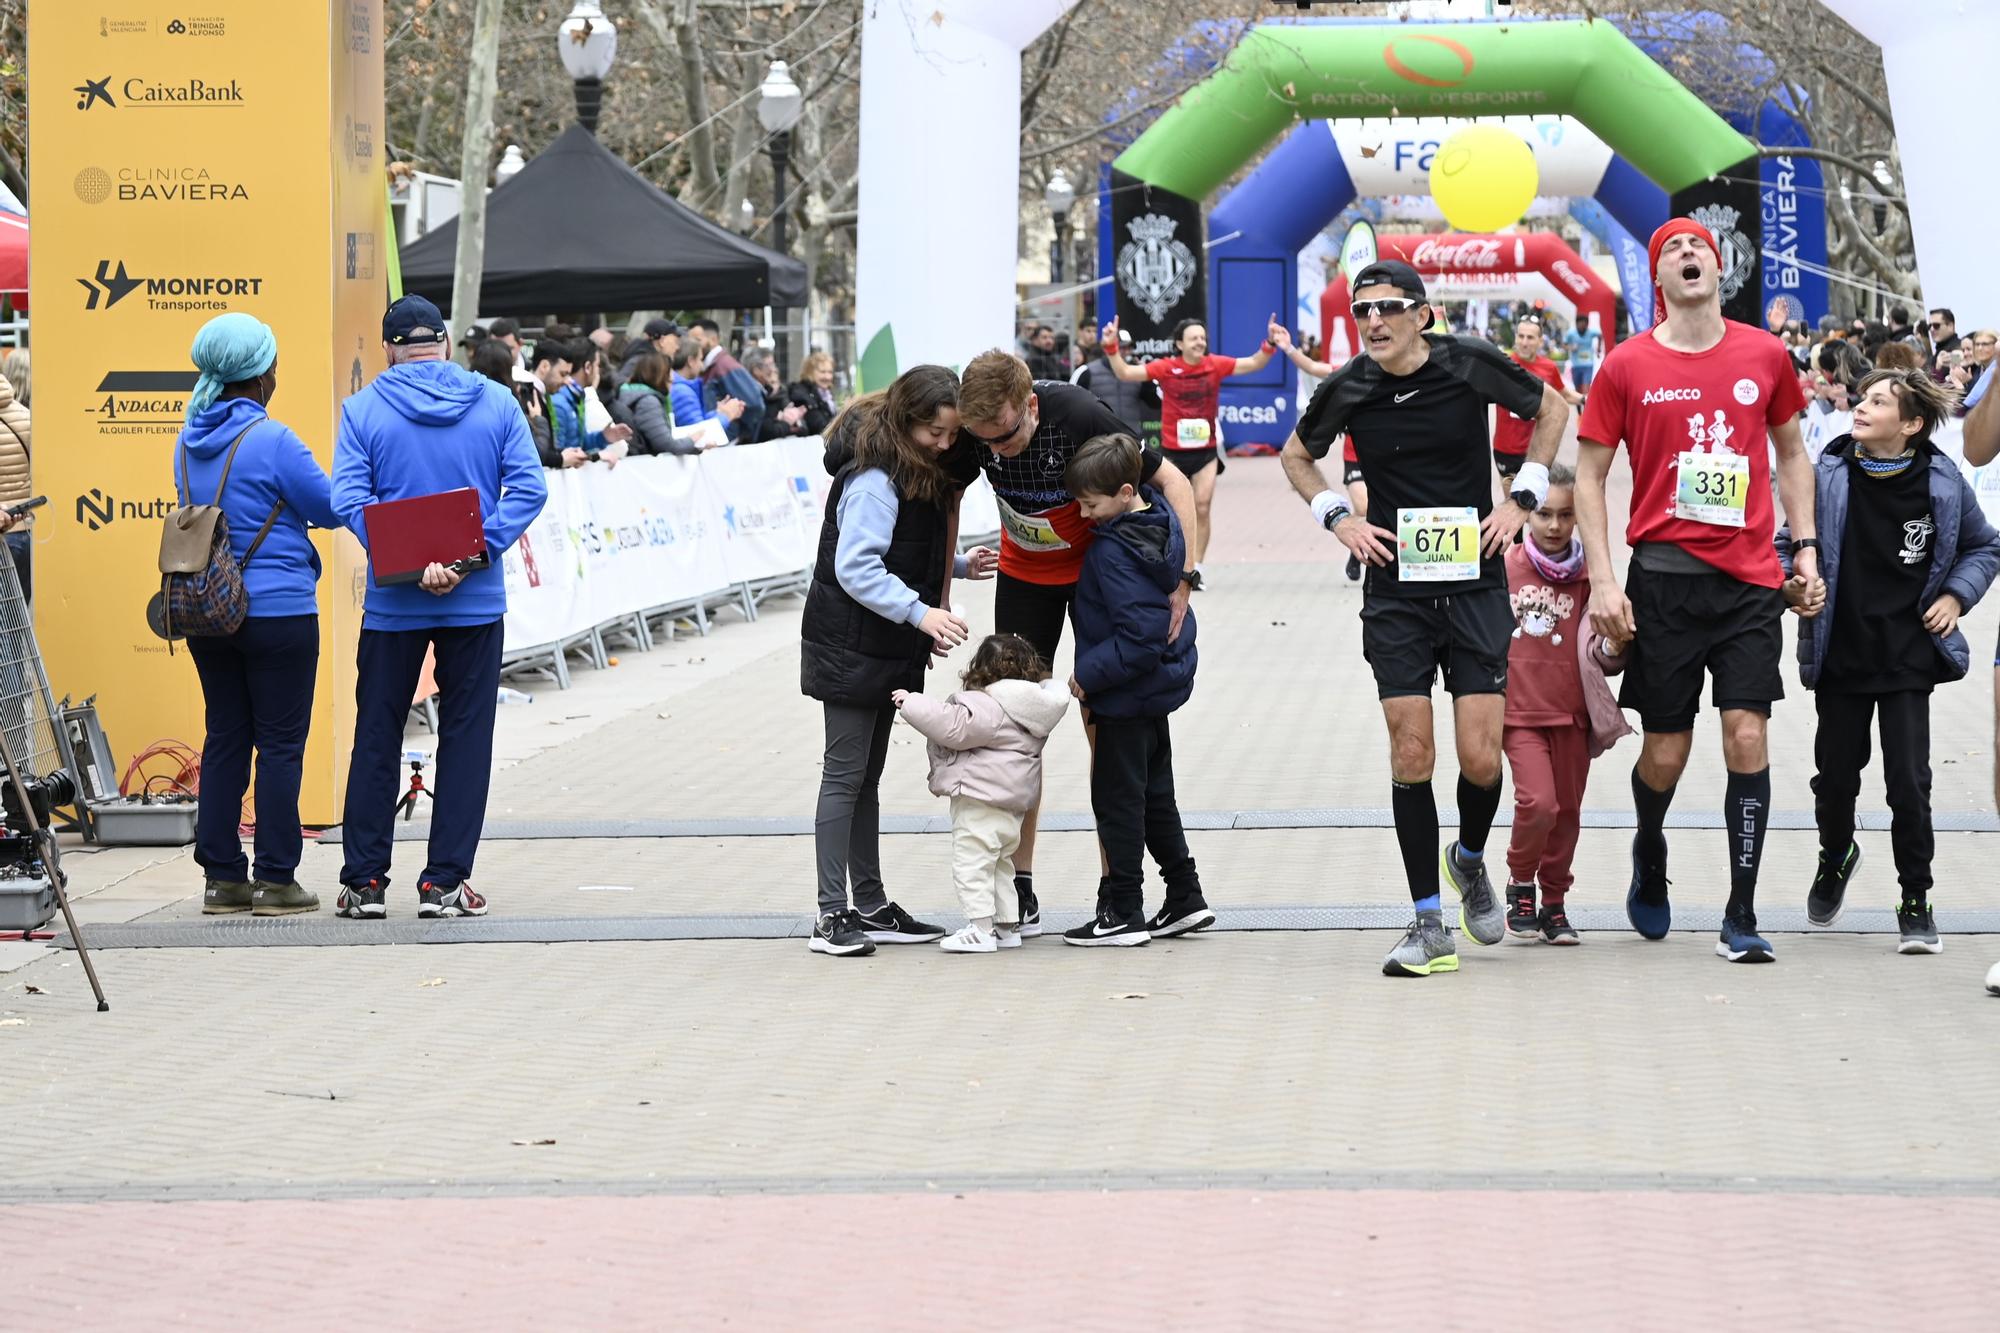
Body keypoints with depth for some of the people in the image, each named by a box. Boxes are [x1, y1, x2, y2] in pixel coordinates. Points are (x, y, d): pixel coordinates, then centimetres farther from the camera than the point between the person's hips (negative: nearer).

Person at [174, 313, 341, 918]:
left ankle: (221, 877, 12)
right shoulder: (271, 440, -14)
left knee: (224, 738, 11)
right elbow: (330, 507, -7)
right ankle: (275, 879, 1)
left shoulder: (189, 442, 7)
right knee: (280, 743, 1)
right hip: (278, 611, -6)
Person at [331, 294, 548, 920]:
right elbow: (529, 487, -7)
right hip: (477, 602, 0)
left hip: (393, 603, 0)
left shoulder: (362, 409, -2)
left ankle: (365, 880, 11)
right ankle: (444, 881, 5)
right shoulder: (495, 403, 2)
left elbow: (350, 500, -14)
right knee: (465, 737, 7)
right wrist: (474, 553, -13)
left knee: (377, 735, 10)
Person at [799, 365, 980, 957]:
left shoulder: (920, 471, 10)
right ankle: (833, 915, -6)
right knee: (845, 776, -7)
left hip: (888, 650, 9)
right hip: (850, 647, -9)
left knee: (866, 778, 14)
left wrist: (957, 566, 9)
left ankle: (870, 907, 19)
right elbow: (855, 568, -27)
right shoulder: (874, 478, -21)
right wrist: (921, 613, -32)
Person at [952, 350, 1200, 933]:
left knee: (1101, 723, -4)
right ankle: (1019, 890, 4)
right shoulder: (972, 430, -23)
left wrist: (1184, 578, -30)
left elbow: (1172, 482, -23)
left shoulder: (1080, 416, -33)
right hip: (1024, 574, 3)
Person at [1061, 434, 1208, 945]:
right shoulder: (1160, 518, 2)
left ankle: (1123, 913, 5)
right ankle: (1185, 899, 25)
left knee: (1117, 799, 0)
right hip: (1160, 686, 10)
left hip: (1127, 697, -10)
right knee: (1155, 794, 19)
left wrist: (1088, 673, -21)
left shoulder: (1115, 552, -25)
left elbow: (1141, 635, -28)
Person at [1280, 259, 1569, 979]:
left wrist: (1522, 499, 3)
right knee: (1410, 753, -5)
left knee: (1481, 759, -6)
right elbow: (1297, 455, 17)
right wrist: (1338, 518, 2)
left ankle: (1469, 859, 27)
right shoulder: (1347, 389, -4)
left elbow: (1551, 409, 11)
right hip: (1395, 591, 1)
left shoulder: (1471, 364, -7)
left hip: (1476, 586, -1)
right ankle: (1430, 924, 4)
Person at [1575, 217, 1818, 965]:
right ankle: (1650, 854, 36)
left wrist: (1806, 550, 10)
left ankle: (1742, 918, -2)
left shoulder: (1765, 356, 5)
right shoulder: (1628, 365, 0)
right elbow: (1589, 476, 3)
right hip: (1665, 576, -1)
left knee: (1747, 736, -8)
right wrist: (1602, 582, -5)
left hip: (1751, 578, 1)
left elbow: (1791, 454, 18)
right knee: (1665, 751, 3)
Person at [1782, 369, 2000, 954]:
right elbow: (1789, 544, 7)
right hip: (1841, 654, 1)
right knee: (1835, 773, 11)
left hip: (1909, 658, -1)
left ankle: (1916, 900, 7)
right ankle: (1835, 856, 42)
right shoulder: (1827, 477, -8)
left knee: (1909, 779, -7)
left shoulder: (1943, 483, -6)